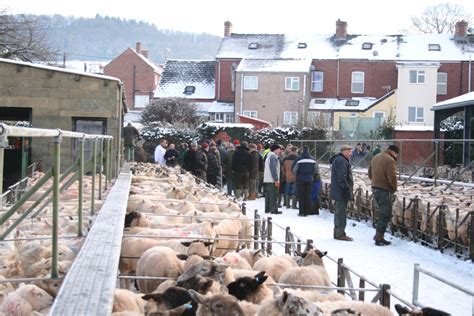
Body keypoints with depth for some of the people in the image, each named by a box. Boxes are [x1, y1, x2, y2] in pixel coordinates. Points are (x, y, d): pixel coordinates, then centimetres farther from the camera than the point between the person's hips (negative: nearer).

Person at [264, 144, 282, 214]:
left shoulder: (269, 156, 20)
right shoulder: (273, 157, -13)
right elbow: (273, 169, -20)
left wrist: (277, 179, 22)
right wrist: (276, 180, -21)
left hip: (267, 179, 10)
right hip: (272, 180, -10)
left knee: (268, 195, 13)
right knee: (273, 195, -8)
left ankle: (267, 209, 18)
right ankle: (273, 210, -8)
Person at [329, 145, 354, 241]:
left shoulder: (341, 160, 20)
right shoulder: (341, 161, -16)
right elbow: (342, 178, -23)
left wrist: (348, 189, 23)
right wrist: (347, 189, -23)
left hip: (338, 192, 11)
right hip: (342, 193, -11)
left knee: (339, 212, 16)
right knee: (341, 213, -7)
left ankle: (338, 233, 24)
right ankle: (340, 234, -3)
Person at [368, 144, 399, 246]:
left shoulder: (375, 158, 13)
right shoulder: (390, 160, -15)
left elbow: (370, 173, 21)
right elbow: (392, 177, -21)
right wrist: (394, 188, -6)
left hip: (375, 188, 9)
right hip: (385, 190, -9)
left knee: (382, 213, 20)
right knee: (385, 215, -1)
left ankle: (378, 235, 21)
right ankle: (379, 238, -1)